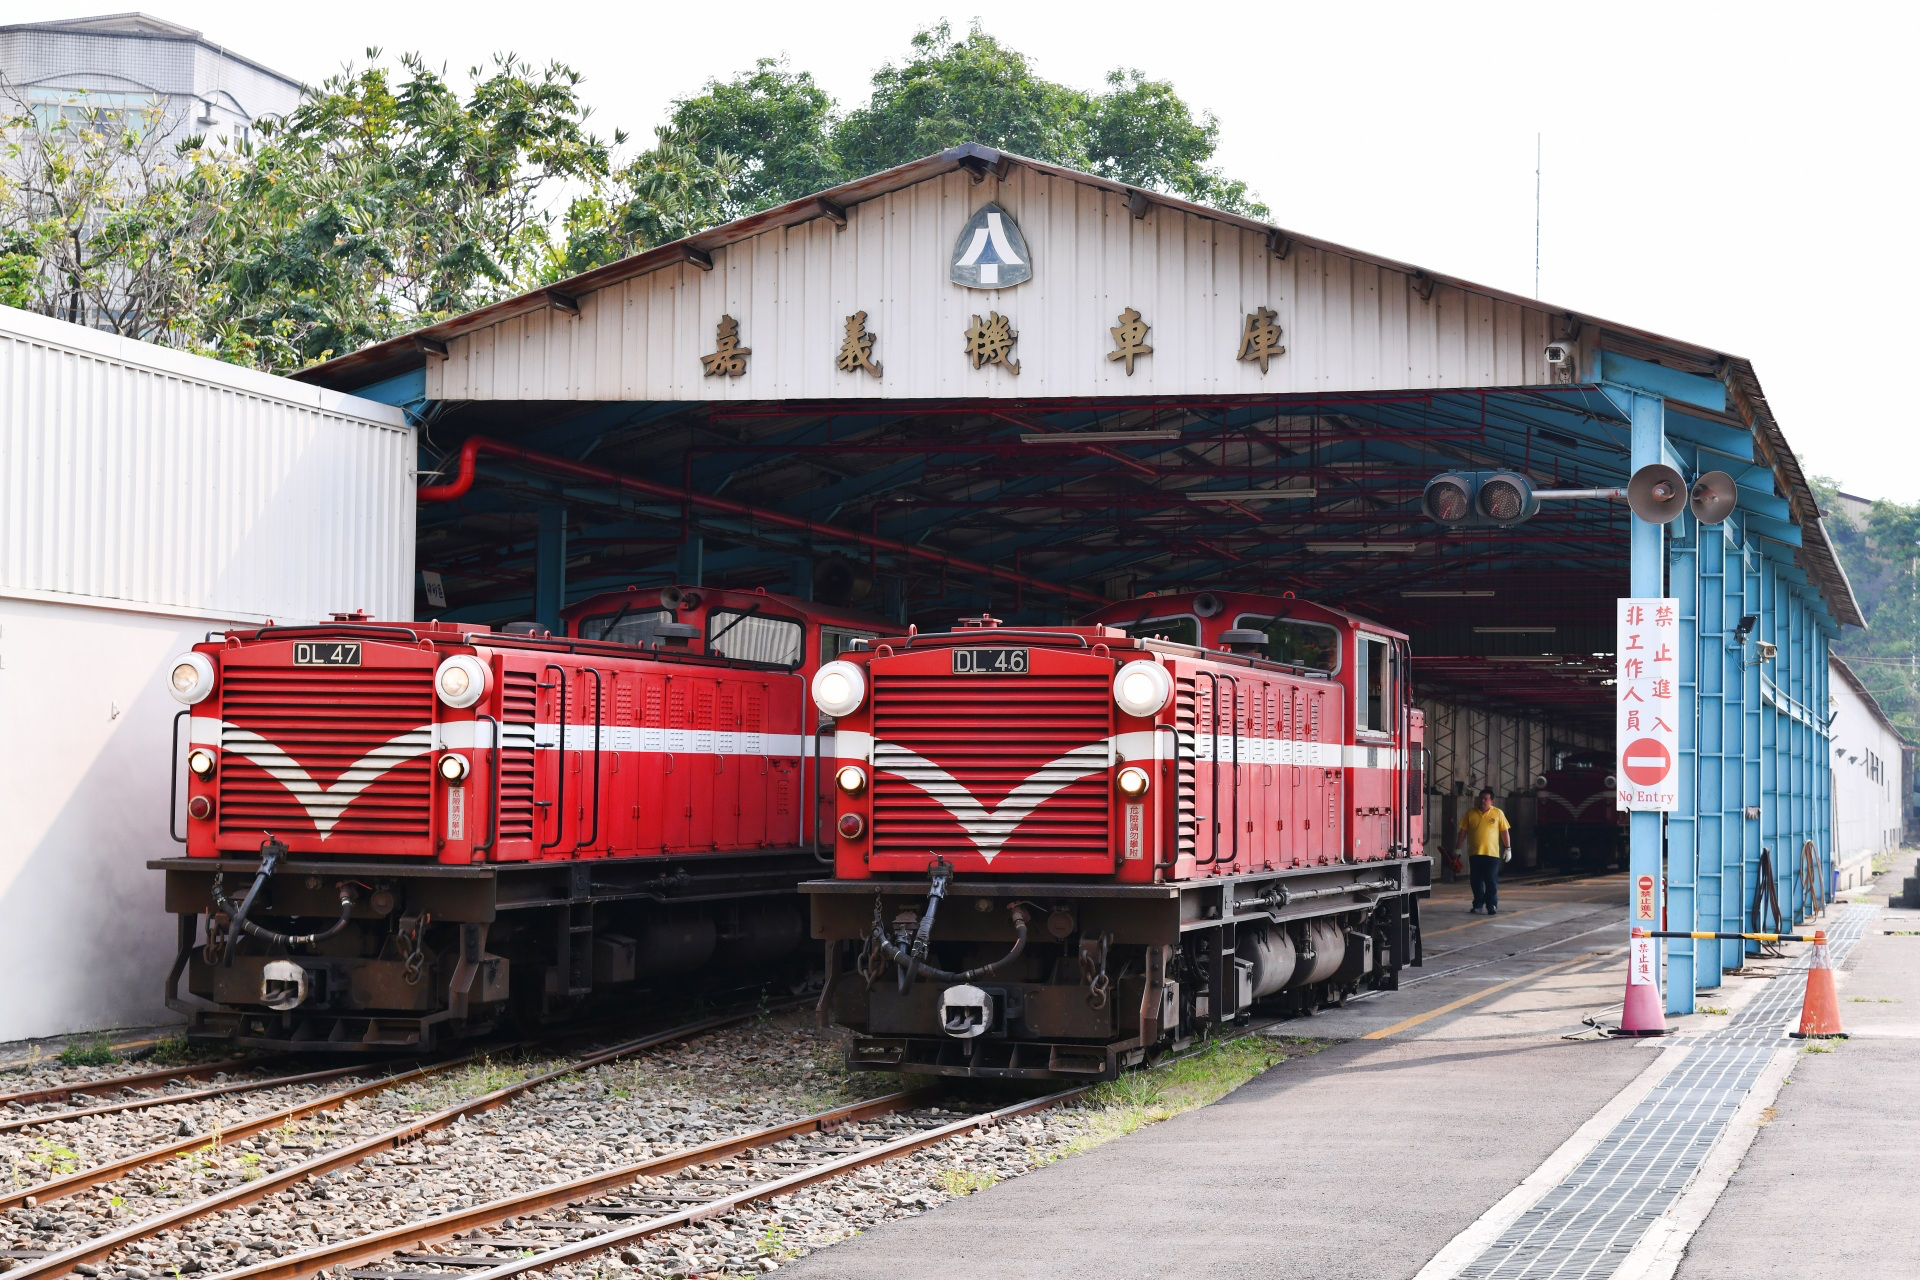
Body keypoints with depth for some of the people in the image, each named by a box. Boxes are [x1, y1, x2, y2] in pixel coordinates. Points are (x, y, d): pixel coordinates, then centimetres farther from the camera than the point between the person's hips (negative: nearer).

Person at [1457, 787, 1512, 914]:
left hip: (1492, 853, -2)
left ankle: (1492, 906, 2)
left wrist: (1508, 848, 2)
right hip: (1474, 853, 2)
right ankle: (1478, 905, 15)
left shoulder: (1498, 813, 3)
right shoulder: (1470, 813, 5)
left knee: (1492, 881, -2)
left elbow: (1505, 831, 6)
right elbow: (1463, 831, 8)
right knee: (1476, 881, 6)